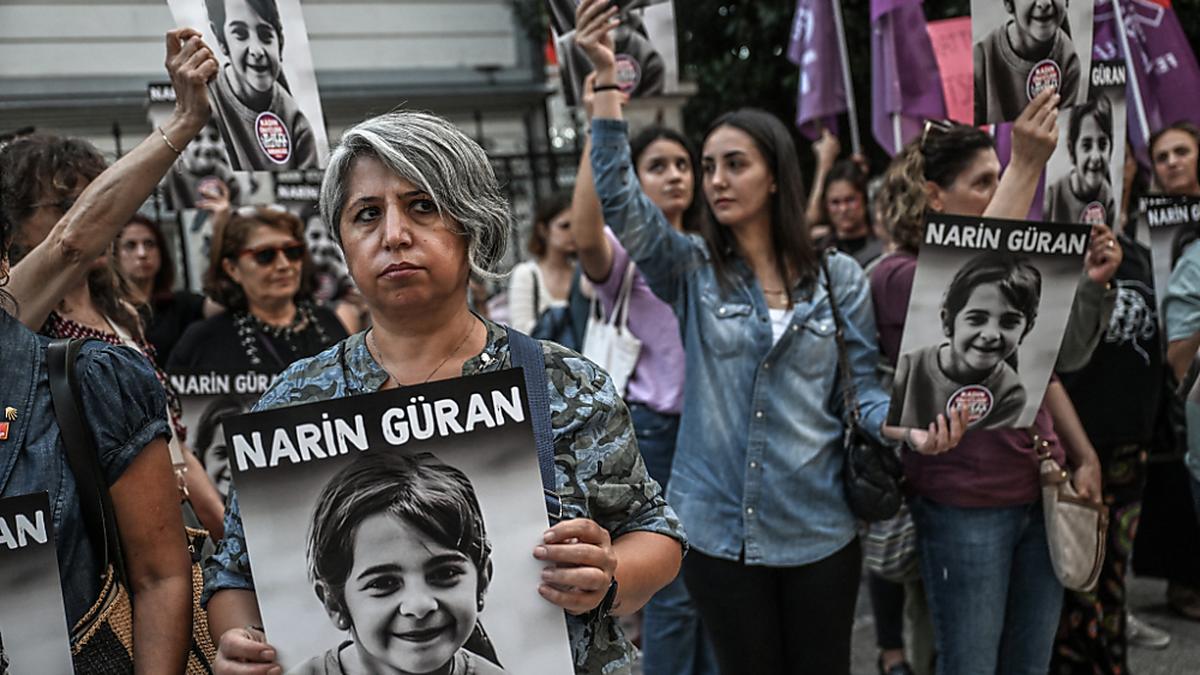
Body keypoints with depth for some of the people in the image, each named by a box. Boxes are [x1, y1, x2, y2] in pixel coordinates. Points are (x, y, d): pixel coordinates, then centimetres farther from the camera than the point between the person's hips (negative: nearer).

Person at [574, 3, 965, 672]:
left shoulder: (839, 277, 1)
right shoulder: (691, 270, 0)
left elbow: (859, 385, 2)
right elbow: (621, 202, -15)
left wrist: (908, 426, -20)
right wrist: (607, 80, -23)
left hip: (820, 528, 0)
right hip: (718, 528, 0)